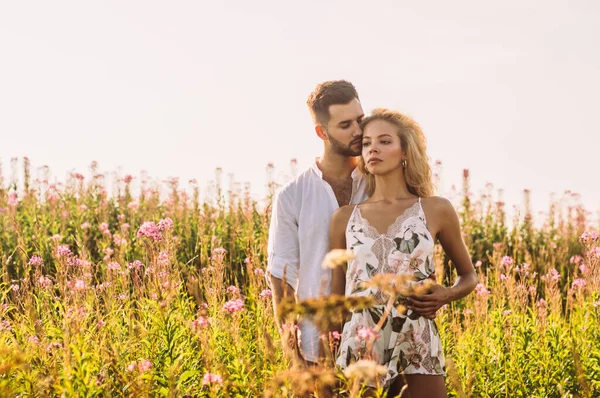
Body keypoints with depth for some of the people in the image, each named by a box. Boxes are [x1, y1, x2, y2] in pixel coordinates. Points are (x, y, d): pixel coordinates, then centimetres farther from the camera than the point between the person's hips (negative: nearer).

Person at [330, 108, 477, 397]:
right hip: (360, 351, 1)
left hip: (419, 350, -1)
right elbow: (336, 296, 10)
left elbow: (468, 276, 16)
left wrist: (446, 296, -6)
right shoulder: (344, 218, 6)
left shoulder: (436, 210, 3)